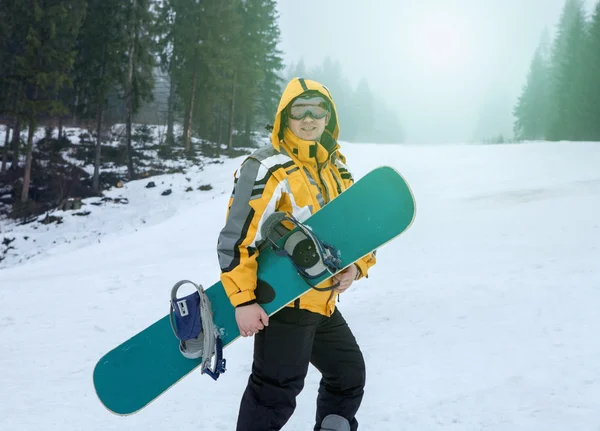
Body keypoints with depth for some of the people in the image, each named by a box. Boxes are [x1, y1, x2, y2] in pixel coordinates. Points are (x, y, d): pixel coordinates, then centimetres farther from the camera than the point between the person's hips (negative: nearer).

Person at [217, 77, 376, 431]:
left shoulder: (338, 169, 11)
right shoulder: (266, 168, -13)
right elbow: (237, 238, -16)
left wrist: (355, 266, 0)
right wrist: (243, 300, -20)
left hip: (323, 303, 8)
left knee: (349, 375, 21)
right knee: (275, 393, -7)